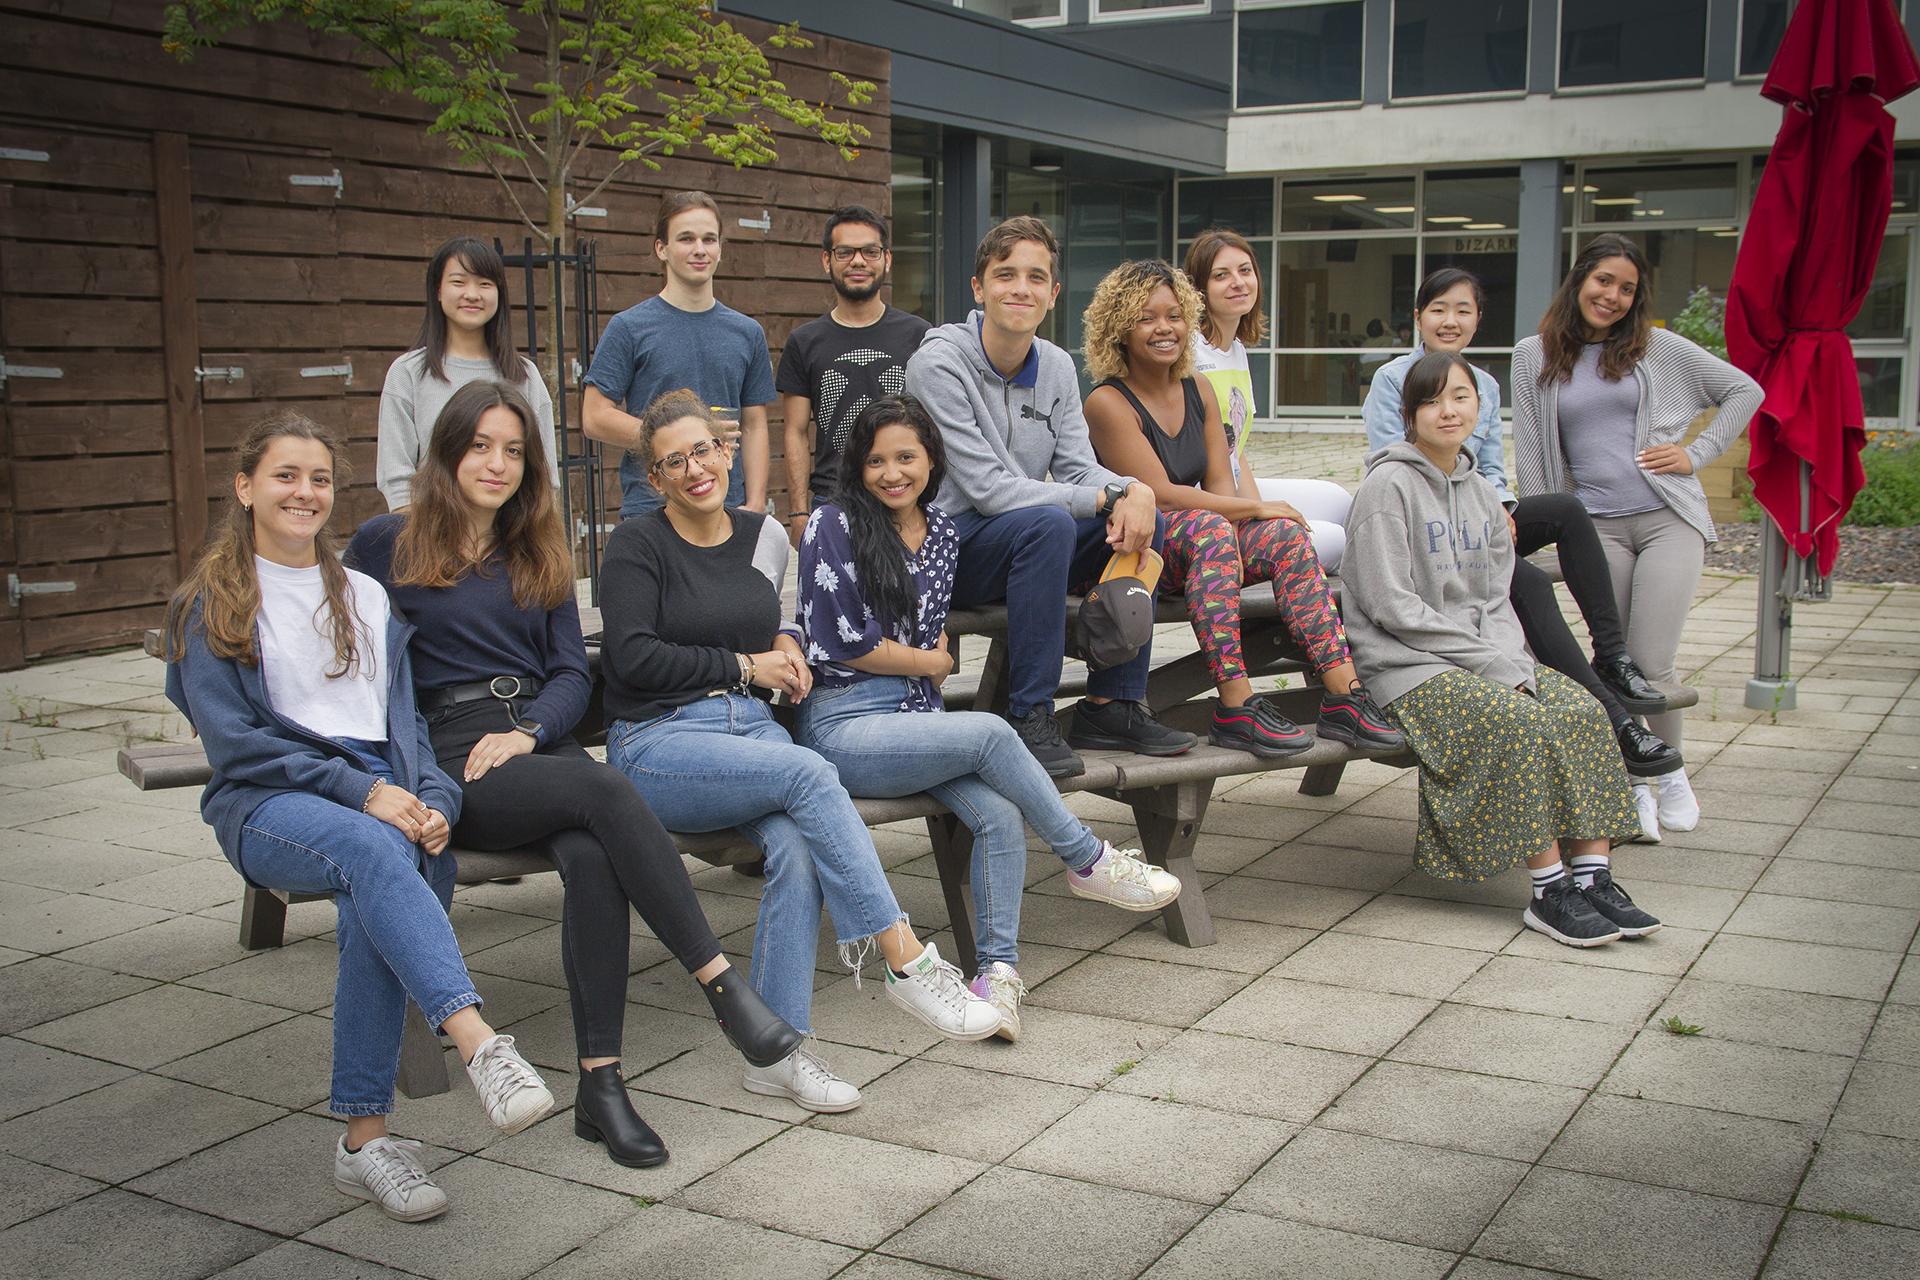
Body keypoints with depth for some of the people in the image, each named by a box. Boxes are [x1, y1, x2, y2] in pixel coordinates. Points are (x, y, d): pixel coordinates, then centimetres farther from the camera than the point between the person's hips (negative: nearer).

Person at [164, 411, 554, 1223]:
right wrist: (361, 790, -13)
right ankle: (480, 1046, -53)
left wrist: (433, 801, -3)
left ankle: (364, 1140, -32)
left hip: (382, 798, 3)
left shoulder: (367, 598, 26)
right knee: (371, 848, -38)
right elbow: (231, 740, 0)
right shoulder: (209, 605, 12)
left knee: (375, 898, -34)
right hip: (267, 802, -3)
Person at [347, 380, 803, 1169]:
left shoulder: (537, 556, 21)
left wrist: (526, 731, -6)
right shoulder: (384, 546, 11)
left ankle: (600, 1086, -29)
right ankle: (724, 987, -33)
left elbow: (572, 673, 14)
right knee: (606, 790, -33)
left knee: (594, 858, -32)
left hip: (540, 742, 3)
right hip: (449, 760, -3)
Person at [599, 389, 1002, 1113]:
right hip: (656, 742, -4)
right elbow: (634, 658, -11)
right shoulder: (637, 546, -1)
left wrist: (784, 644, 10)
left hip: (750, 726, 5)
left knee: (797, 844, -28)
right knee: (810, 775, -31)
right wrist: (747, 665, -7)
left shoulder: (762, 536, 15)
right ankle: (905, 959, -27)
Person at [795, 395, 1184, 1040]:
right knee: (992, 733, -26)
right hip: (842, 726, -6)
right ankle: (1088, 861, -10)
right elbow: (843, 642, -9)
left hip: (915, 715, 6)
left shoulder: (941, 533, 15)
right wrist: (931, 662, 1)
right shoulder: (832, 525, -4)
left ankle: (997, 968, -16)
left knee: (1000, 814, -22)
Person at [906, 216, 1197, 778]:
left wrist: (1135, 490, -21)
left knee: (1145, 520, -9)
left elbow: (1078, 469, 3)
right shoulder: (939, 363, -17)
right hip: (948, 546, -7)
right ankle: (1028, 718, -29)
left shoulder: (1058, 368, 6)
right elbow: (988, 489, -22)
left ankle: (1110, 705, -4)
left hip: (1029, 542, 7)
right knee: (1048, 523, -33)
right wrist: (1106, 498, -24)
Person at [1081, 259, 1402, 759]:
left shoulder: (1198, 391, 13)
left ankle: (1343, 697, -24)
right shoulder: (1108, 403, -10)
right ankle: (1235, 710, -41)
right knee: (1206, 527, -36)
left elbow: (1220, 484, 7)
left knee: (1286, 535, -18)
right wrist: (1257, 507, -15)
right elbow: (1161, 495, -17)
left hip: (1197, 547, 7)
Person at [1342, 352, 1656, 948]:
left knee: (1583, 710, -14)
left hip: (1488, 658, 7)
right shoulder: (1389, 485, -8)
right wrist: (1492, 661, -16)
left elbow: (1496, 598, 14)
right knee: (1523, 720, -28)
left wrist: (1515, 662, -7)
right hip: (1406, 665, -7)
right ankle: (1549, 890, -20)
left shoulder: (1480, 491, 15)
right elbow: (1393, 607, -15)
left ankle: (1593, 876, -12)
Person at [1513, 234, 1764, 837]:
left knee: (1653, 664, -8)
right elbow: (1529, 449, 9)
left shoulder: (1658, 348, 7)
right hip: (1595, 526, 1)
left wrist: (1696, 454, 2)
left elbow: (1745, 390, 12)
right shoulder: (1534, 357, 7)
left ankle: (1671, 772, 16)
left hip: (1668, 518, -1)